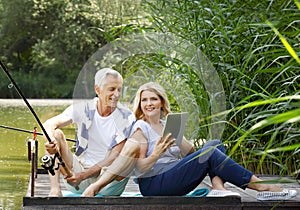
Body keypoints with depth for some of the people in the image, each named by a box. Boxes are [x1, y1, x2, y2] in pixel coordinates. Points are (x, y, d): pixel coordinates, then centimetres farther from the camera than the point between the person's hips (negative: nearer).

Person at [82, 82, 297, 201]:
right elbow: (141, 169, -8)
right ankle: (261, 187, -22)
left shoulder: (168, 125, 19)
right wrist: (156, 154, -24)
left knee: (215, 144, -4)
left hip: (175, 183, 7)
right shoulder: (141, 128, -1)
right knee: (210, 152, -22)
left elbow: (191, 153, 10)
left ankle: (218, 188, -28)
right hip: (153, 185, -7)